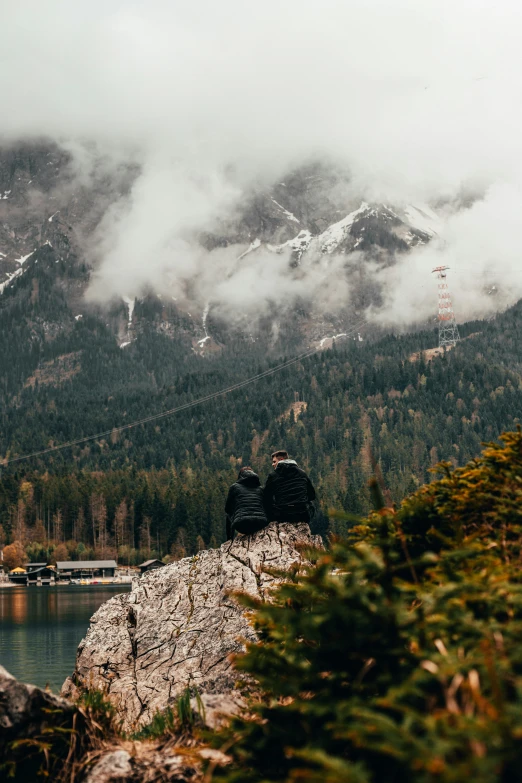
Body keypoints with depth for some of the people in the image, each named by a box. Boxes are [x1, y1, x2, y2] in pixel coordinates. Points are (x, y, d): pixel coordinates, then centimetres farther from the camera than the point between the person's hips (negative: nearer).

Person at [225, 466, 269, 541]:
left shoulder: (234, 487, 13)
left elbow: (227, 509, 21)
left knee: (229, 517, 33)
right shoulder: (260, 489, 18)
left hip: (242, 526, -1)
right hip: (261, 525, 1)